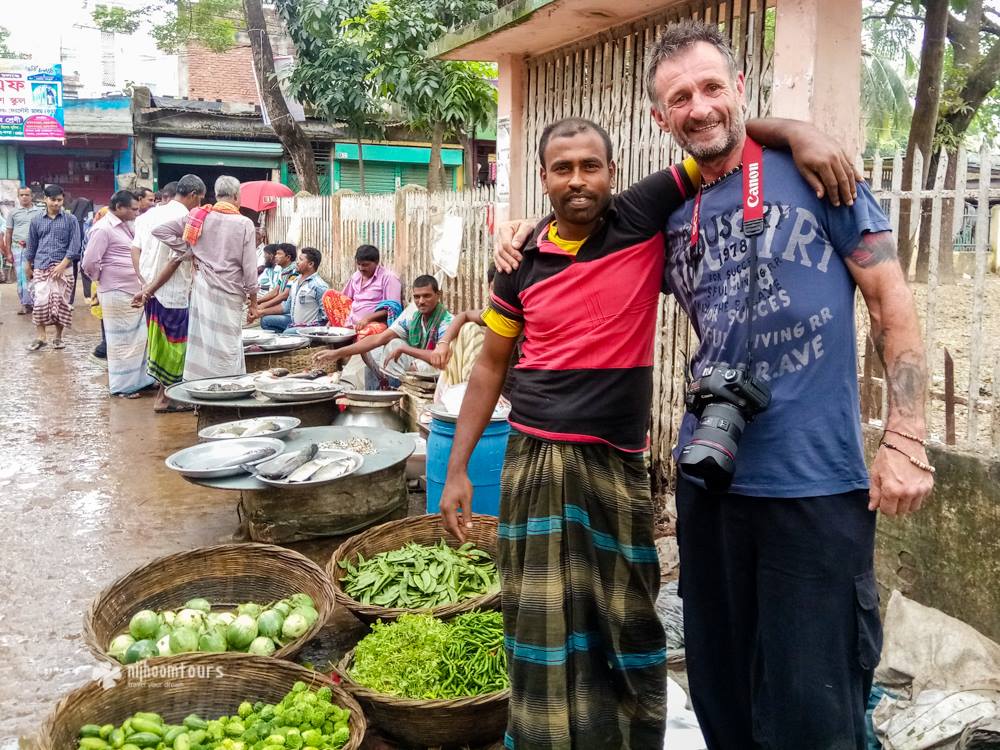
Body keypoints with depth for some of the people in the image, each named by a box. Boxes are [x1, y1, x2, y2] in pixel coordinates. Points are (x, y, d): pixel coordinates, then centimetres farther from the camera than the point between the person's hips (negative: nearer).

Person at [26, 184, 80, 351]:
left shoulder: (70, 219, 2)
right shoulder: (36, 221, 9)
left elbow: (74, 245, -3)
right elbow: (32, 245, 16)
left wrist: (62, 265, -12)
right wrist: (29, 267, 19)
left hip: (62, 266, -1)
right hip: (41, 267, 1)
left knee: (60, 302, 0)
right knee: (41, 300, -8)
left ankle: (58, 337, 13)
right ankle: (40, 337, 0)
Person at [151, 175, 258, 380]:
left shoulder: (199, 216, 3)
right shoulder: (244, 224, -8)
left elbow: (160, 231, 4)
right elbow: (249, 267, -6)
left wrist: (187, 252, 7)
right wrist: (253, 300, 4)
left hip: (202, 288, 4)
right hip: (229, 293, -4)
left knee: (202, 344, 10)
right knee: (227, 348, 0)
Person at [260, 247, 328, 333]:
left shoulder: (318, 286, -16)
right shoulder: (296, 281, 12)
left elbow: (326, 313, -18)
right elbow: (287, 306, 21)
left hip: (308, 326, -10)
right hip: (293, 322, 10)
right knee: (265, 320, 12)